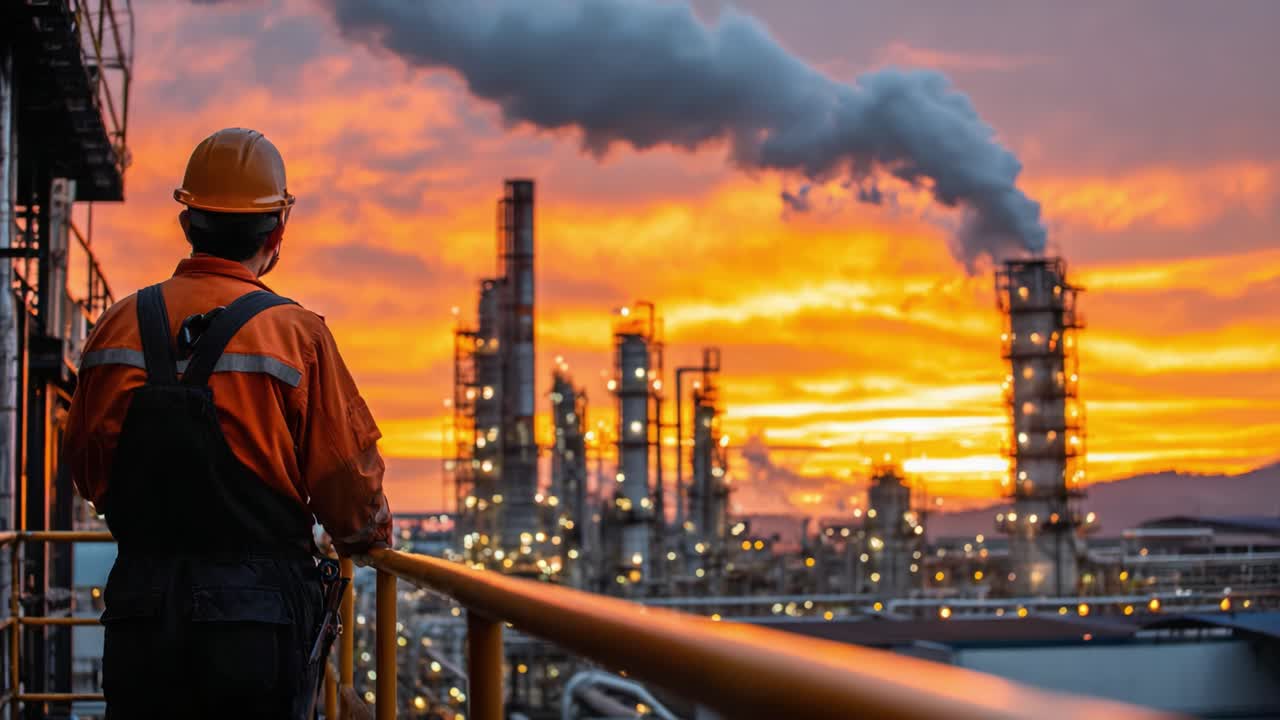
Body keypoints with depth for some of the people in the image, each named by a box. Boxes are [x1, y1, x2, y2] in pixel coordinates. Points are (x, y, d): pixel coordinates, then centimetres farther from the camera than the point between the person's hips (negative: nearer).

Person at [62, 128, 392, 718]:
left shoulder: (120, 326, 2)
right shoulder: (296, 335, -9)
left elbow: (86, 466, 13)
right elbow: (348, 477, -7)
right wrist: (364, 537, 15)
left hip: (142, 606, 3)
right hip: (258, 616, -3)